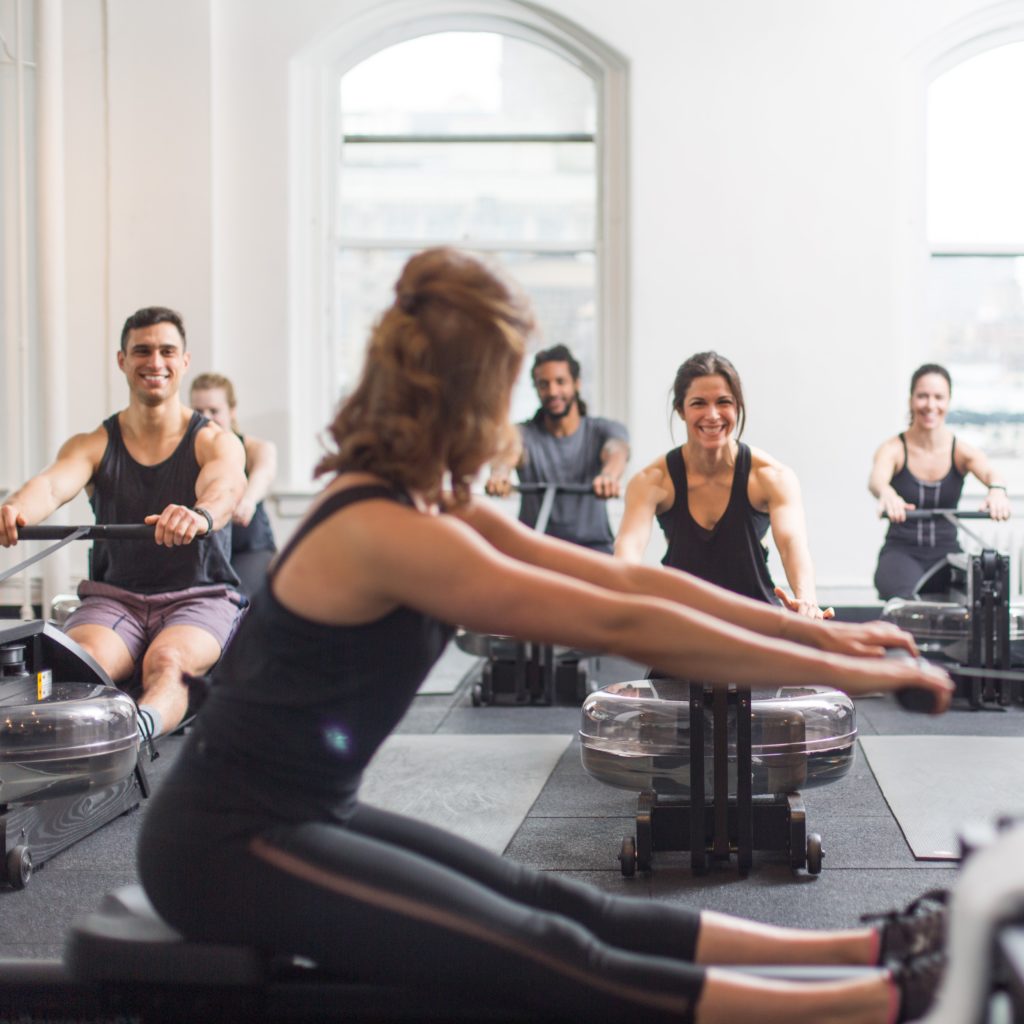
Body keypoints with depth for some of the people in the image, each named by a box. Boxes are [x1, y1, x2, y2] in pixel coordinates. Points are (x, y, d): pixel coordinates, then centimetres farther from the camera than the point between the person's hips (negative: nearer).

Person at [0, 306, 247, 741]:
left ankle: (141, 726, -65)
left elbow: (224, 487, -22)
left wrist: (200, 515, -50)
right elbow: (52, 484, -15)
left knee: (167, 660, -37)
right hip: (113, 597, 2)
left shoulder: (216, 442, 2)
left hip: (199, 597, -2)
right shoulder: (93, 445, 8)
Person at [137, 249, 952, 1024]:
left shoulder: (434, 510, 6)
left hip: (305, 817, 9)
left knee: (558, 908, -1)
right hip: (226, 846, -9)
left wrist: (817, 629, 5)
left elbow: (625, 577, 6)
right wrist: (844, 671, -19)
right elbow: (620, 623, -24)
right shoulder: (386, 533, -23)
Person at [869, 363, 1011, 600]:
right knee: (904, 599, -33)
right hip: (901, 551, -2)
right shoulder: (893, 449, -6)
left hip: (946, 551, 2)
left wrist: (997, 490, -48)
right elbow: (876, 480, -27)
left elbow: (989, 473, -22)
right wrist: (887, 494, -53)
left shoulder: (962, 451, -1)